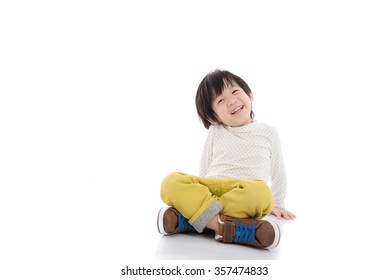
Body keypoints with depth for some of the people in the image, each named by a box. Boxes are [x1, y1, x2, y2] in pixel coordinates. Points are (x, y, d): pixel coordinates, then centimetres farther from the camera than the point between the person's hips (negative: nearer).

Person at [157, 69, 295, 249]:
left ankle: (187, 217, -35)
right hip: (210, 189, 1)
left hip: (246, 196, -1)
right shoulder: (215, 133, 18)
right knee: (171, 182, -28)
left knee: (260, 191, -40)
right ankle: (222, 224, -43)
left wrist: (277, 205, 25)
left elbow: (278, 172, 23)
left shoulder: (268, 133, 16)